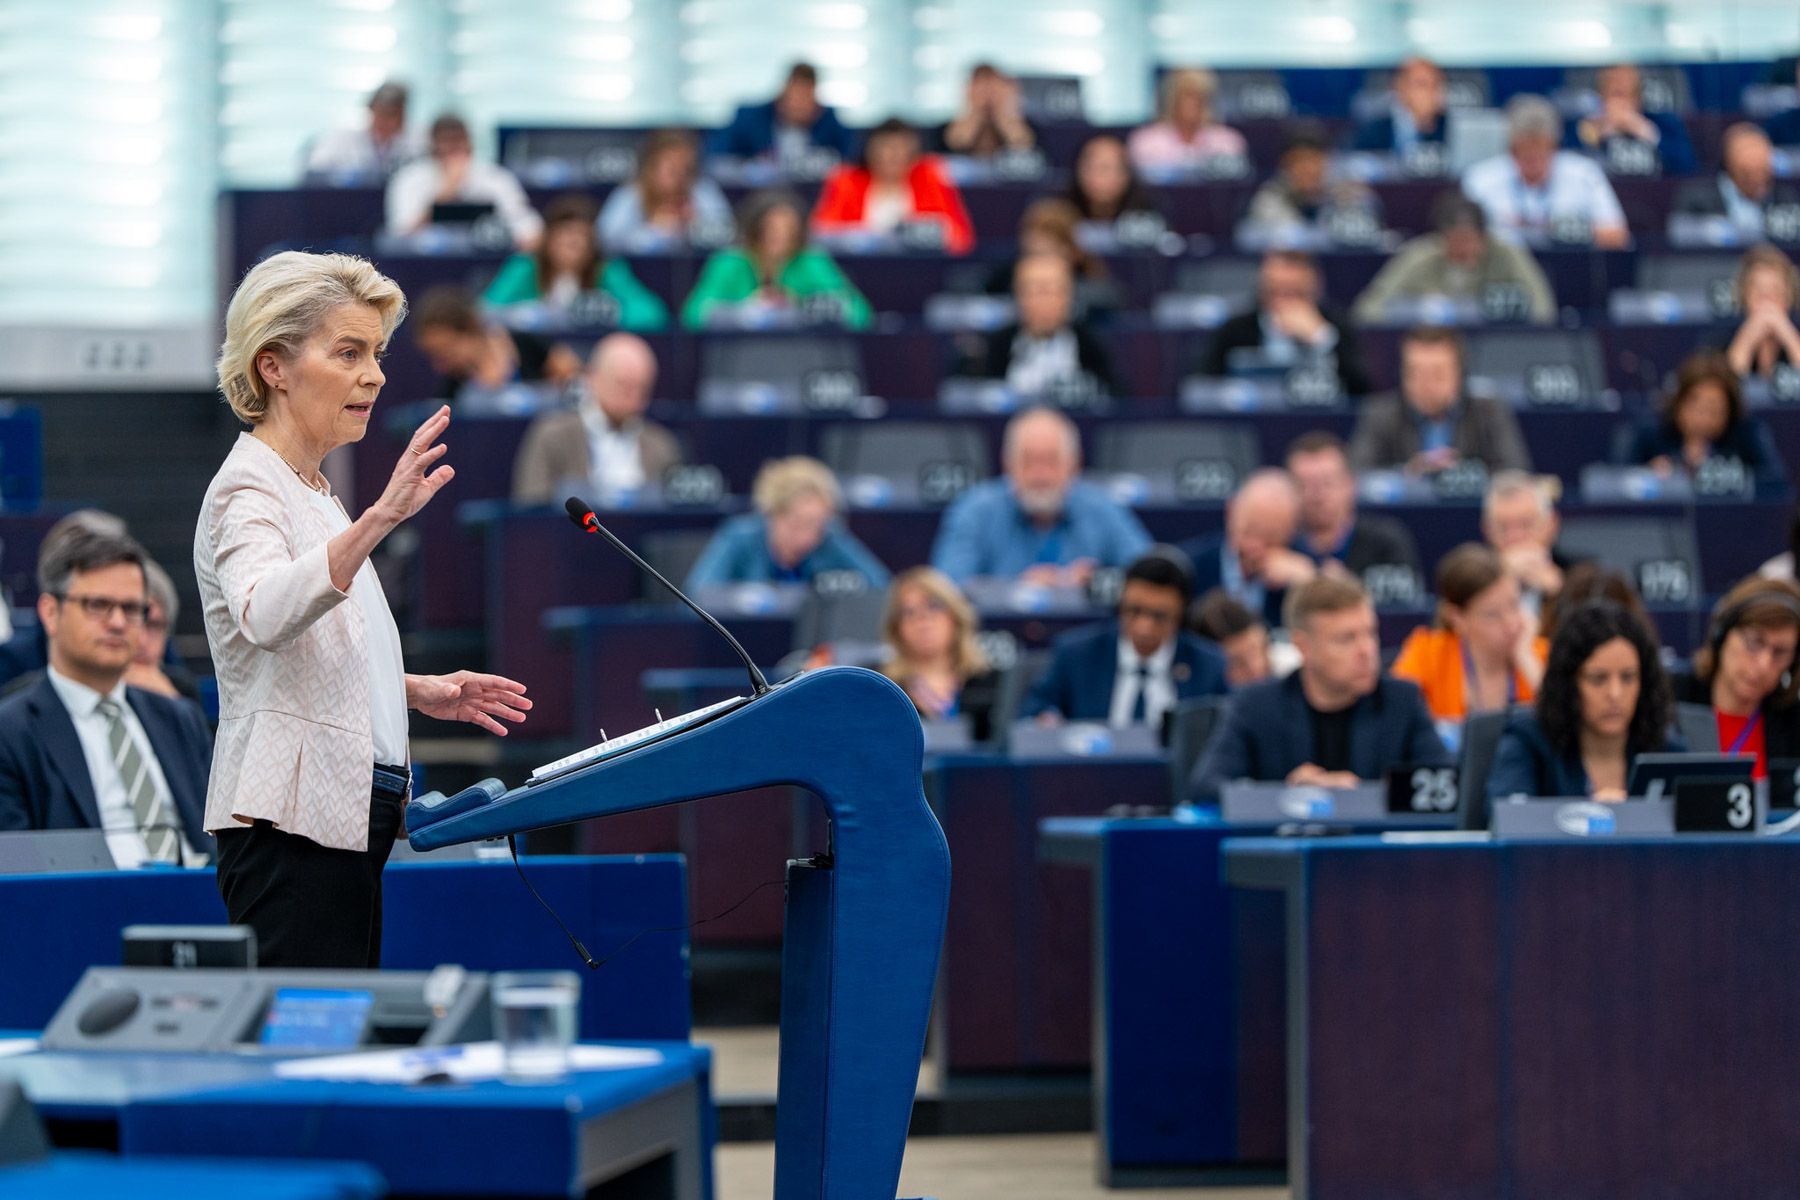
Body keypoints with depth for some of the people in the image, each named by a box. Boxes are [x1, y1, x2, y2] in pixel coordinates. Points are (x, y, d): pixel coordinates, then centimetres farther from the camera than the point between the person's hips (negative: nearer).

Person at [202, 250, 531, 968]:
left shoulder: (311, 491, 20)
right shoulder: (248, 489, -10)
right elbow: (264, 616, -33)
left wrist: (419, 691, 16)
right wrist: (378, 519, -44)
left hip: (347, 813, 10)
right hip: (294, 817, -10)